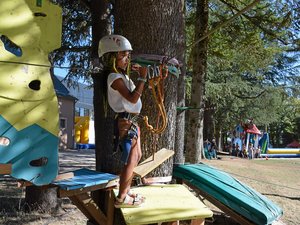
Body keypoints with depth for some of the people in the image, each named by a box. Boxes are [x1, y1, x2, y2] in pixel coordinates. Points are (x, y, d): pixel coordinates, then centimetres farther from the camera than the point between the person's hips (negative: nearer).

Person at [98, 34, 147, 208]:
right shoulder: (115, 77, -15)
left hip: (132, 121, 10)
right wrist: (142, 78, -17)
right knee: (130, 160, -5)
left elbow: (134, 95, 15)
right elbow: (132, 98, -23)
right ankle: (121, 198, 4)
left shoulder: (123, 76, 15)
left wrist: (141, 75, 10)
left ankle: (127, 190, 30)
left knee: (137, 156, 18)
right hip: (126, 122, -10)